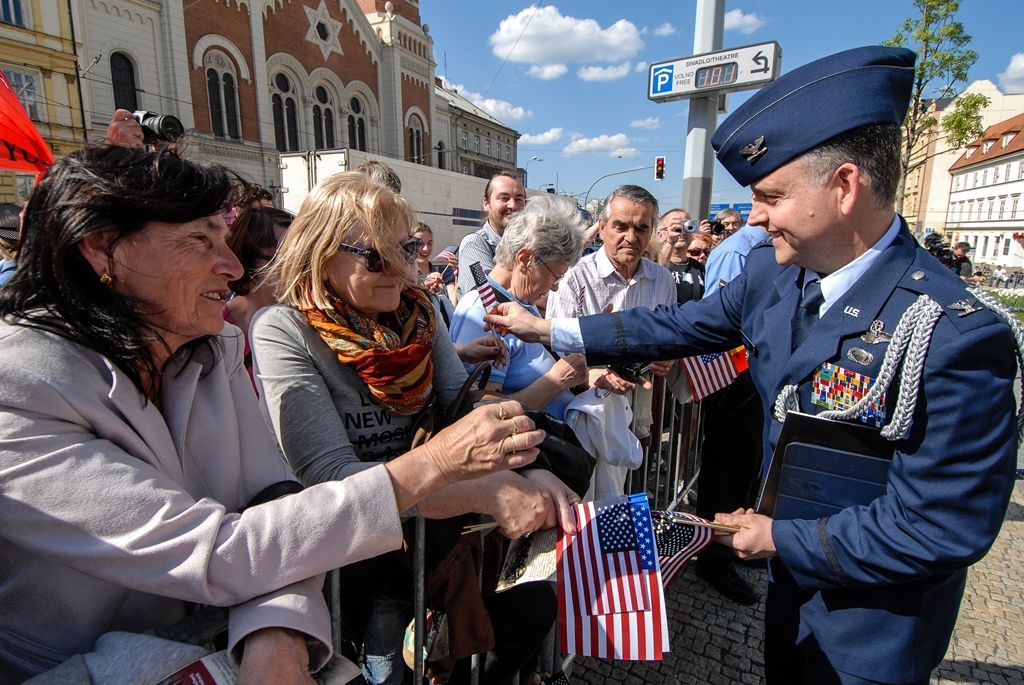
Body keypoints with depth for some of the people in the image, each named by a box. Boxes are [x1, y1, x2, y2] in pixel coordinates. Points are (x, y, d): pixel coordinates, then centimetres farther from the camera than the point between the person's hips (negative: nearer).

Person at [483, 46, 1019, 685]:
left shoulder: (958, 336, -31)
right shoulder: (773, 272, -13)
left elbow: (943, 529, -25)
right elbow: (682, 324, -4)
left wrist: (779, 537, -17)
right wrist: (547, 329, -2)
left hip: (875, 620, -5)